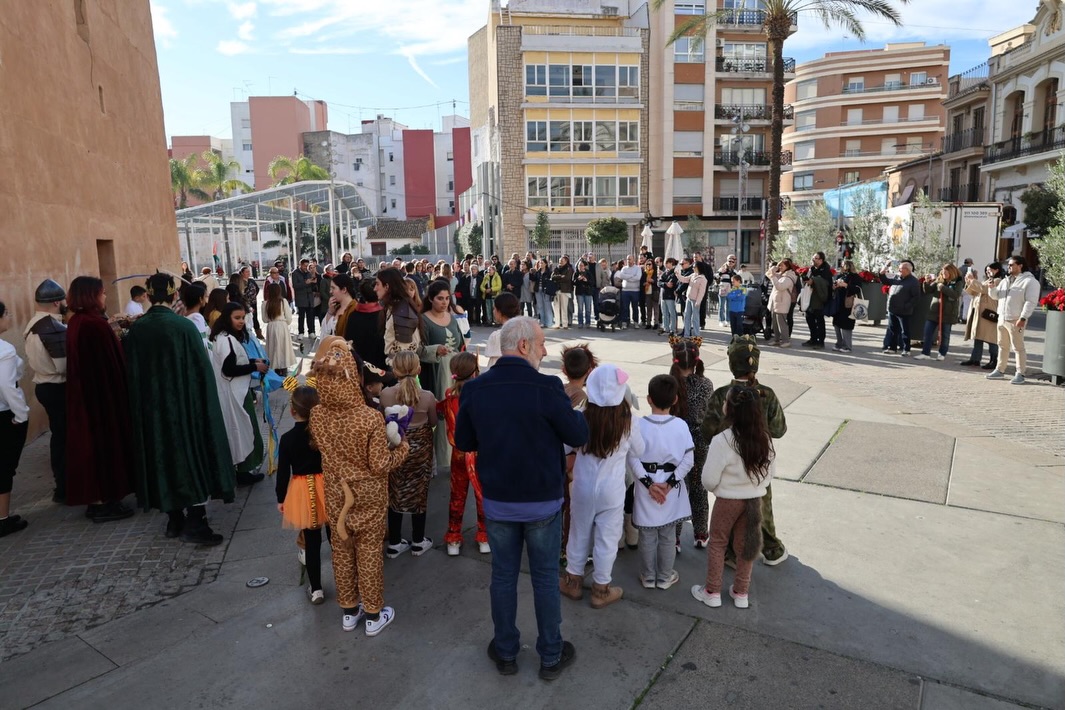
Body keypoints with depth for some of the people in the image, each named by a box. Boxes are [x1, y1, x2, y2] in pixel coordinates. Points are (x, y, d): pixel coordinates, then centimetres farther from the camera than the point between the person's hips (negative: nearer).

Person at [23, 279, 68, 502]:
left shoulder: (34, 324, 8)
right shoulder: (54, 329, -22)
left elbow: (36, 358, 14)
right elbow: (65, 366, -25)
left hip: (45, 385, 10)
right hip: (59, 389, -10)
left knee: (59, 435, 18)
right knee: (66, 437, -1)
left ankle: (62, 483, 28)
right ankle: (66, 489, 6)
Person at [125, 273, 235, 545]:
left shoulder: (135, 330, -3)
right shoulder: (183, 326, -15)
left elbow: (131, 373, 4)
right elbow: (202, 370, -12)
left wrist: (141, 406, 14)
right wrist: (204, 405, 0)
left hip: (150, 408, 4)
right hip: (185, 404, -4)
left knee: (164, 458, 15)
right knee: (192, 457, 5)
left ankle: (174, 519, 25)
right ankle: (194, 523, 4)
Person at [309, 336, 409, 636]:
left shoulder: (317, 414, -14)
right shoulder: (371, 418, -28)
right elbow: (380, 465, -21)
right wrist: (402, 448, -3)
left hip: (335, 494, 4)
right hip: (369, 497, -4)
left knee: (342, 550, 20)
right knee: (369, 553, 13)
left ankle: (349, 611, 37)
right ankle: (374, 614, 29)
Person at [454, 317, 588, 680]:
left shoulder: (475, 389, -9)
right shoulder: (547, 388, -22)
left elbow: (463, 442, 2)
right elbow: (579, 436, -11)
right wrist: (573, 413, 8)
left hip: (497, 503, 3)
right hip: (543, 503, -3)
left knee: (503, 576, 18)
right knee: (545, 579, 14)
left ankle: (506, 653, 34)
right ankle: (551, 657, 30)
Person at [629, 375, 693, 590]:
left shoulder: (639, 425, -14)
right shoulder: (681, 425, -10)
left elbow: (633, 459, -14)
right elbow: (688, 460, -10)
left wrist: (648, 483, -11)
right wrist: (671, 482, -9)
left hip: (646, 488, -1)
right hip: (672, 489, 1)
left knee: (647, 536, 14)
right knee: (668, 536, 16)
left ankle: (648, 577, 27)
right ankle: (665, 577, 29)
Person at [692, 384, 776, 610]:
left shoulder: (722, 440, -26)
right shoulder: (764, 438, -10)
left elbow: (709, 480, -18)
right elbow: (771, 471, 3)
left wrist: (718, 488, 4)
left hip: (728, 501, -4)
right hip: (755, 499, 4)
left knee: (717, 543, 16)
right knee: (744, 545, 20)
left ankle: (712, 592, 27)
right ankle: (741, 593, 33)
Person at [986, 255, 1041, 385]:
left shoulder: (1030, 281, -8)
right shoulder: (1005, 280, 15)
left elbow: (1030, 302, -14)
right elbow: (996, 295, 21)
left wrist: (1023, 318, -22)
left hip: (1016, 320, -7)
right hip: (1002, 318, 8)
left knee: (1018, 347, -4)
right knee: (1002, 346, 14)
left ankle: (1020, 374, 0)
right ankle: (1000, 370, 22)